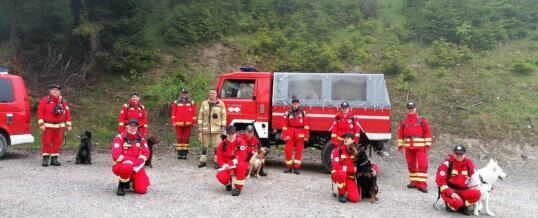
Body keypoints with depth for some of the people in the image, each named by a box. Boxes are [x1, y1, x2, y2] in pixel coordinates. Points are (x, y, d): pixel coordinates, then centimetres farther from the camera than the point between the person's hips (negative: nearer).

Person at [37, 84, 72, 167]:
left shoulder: (63, 101, 7)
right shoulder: (45, 100, -1)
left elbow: (67, 113, 7)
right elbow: (40, 112, -5)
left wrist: (69, 124, 3)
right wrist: (41, 124, -12)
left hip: (60, 126, 3)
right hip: (48, 126, -3)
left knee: (57, 143, 5)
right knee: (47, 142, -1)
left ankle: (54, 159, 14)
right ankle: (45, 159, 5)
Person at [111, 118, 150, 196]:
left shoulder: (141, 138, 3)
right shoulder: (120, 137, -9)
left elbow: (146, 153, -4)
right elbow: (116, 155, -18)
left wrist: (134, 162, -19)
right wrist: (132, 160, -22)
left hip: (137, 166, 4)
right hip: (121, 165, -4)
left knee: (142, 190, -11)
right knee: (127, 167, -42)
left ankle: (130, 180, 23)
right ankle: (121, 185, -10)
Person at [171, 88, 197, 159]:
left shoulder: (191, 102, 5)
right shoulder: (176, 102, 4)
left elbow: (194, 113, 4)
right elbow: (173, 113, 3)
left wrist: (194, 122, 1)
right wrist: (173, 122, -3)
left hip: (188, 124, 0)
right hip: (179, 124, 0)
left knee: (186, 139, 3)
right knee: (179, 138, 2)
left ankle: (185, 153, 10)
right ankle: (179, 153, 9)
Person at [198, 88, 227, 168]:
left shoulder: (221, 104, 4)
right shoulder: (204, 103, 10)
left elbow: (223, 116, 2)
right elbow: (200, 115, 10)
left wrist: (223, 126, -4)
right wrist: (200, 126, 4)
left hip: (216, 128, -2)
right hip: (206, 128, 3)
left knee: (217, 145, -4)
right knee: (205, 145, 8)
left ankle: (217, 161, 1)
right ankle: (203, 161, 15)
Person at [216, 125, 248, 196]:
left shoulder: (241, 142, -13)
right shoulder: (222, 144, -5)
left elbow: (242, 158, -22)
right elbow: (219, 159, -5)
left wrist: (231, 163, -33)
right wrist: (225, 166, -25)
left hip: (238, 166, -2)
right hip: (227, 167, 2)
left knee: (241, 165, -38)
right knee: (221, 176, -29)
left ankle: (238, 187, -19)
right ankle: (228, 183, 11)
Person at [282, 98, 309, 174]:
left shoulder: (303, 113, 5)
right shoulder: (288, 113, 4)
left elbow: (306, 125, 1)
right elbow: (284, 125, 1)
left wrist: (306, 135, -5)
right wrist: (284, 135, -5)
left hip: (300, 134, 0)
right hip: (290, 134, 0)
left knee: (299, 151, 4)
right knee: (288, 150, -2)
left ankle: (296, 167, 12)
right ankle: (289, 167, 12)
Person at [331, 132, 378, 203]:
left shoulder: (356, 151, 1)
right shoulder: (338, 150, -10)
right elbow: (336, 167, -20)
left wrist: (374, 169, -17)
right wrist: (352, 169, -20)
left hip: (350, 177, 2)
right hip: (338, 175, -2)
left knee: (355, 198, -22)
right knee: (342, 173, -40)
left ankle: (346, 191, 14)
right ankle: (341, 194, -14)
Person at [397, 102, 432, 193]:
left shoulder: (421, 120, 1)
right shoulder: (403, 122, 8)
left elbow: (427, 132, -1)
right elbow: (400, 134, 8)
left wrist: (427, 144, -7)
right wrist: (400, 145, 2)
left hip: (420, 146, -3)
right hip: (408, 147, 3)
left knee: (422, 165, -9)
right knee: (411, 165, 11)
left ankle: (422, 184, -9)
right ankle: (414, 182, 23)